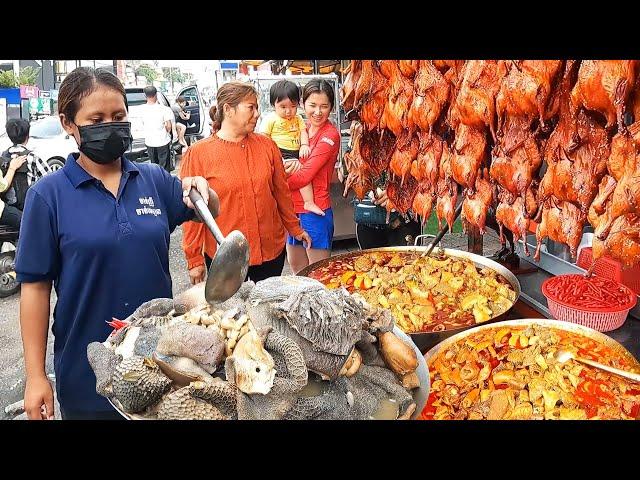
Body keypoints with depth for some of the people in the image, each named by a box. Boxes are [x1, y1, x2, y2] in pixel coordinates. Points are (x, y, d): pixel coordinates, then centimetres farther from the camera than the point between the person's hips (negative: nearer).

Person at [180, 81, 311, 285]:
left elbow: (281, 192, 12)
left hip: (272, 251, 3)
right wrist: (194, 259, -3)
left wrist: (295, 229, 19)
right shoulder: (198, 153, -7)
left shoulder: (266, 145, 2)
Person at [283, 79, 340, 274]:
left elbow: (304, 175, -18)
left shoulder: (330, 135, -13)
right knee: (297, 270, 21)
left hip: (315, 210, -7)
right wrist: (286, 169, -17)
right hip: (292, 208, 7)